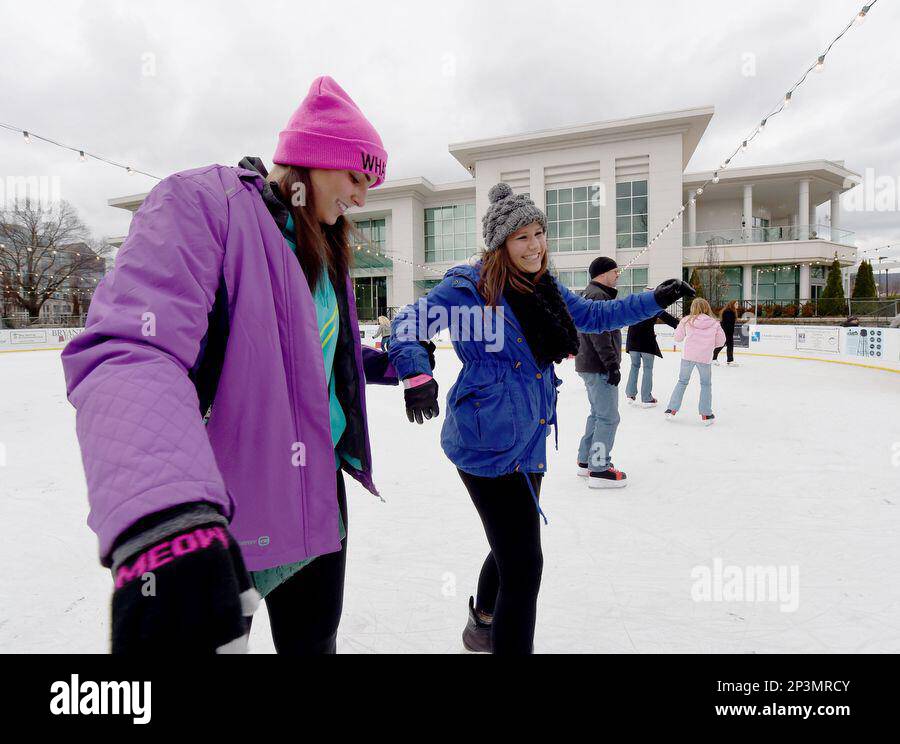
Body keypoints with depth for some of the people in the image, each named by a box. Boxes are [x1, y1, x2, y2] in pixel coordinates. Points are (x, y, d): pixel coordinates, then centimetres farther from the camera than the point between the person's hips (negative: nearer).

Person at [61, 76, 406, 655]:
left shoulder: (326, 248, 13)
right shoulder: (204, 201, -14)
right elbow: (132, 351, -30)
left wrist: (386, 364, 10)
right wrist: (164, 525, -44)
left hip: (317, 492, 8)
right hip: (217, 518, -7)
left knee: (314, 638, 21)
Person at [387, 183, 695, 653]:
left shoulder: (544, 289, 10)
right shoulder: (470, 286, -12)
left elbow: (595, 316, 22)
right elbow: (410, 323, -11)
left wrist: (655, 300, 18)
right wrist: (417, 375, -28)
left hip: (529, 442, 9)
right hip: (488, 442, -8)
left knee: (512, 548, 26)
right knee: (524, 564, -7)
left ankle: (483, 625, 53)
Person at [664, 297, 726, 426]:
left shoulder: (687, 320, -1)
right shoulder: (714, 323, 1)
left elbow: (678, 337, 7)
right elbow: (721, 341, 6)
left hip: (688, 355, 1)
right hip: (705, 357, 0)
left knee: (682, 381, 15)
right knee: (706, 384, 14)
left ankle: (671, 410, 16)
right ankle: (706, 415, 16)